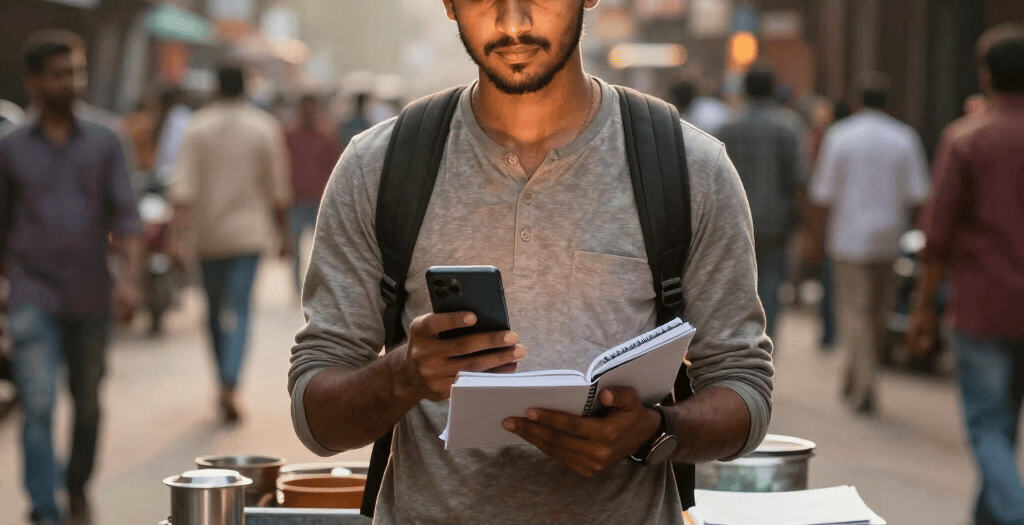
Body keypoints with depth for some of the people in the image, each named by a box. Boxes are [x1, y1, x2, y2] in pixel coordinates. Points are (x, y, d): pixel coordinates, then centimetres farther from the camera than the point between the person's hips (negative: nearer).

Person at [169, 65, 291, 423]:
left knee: (215, 309, 15)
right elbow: (278, 188, 2)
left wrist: (179, 228, -9)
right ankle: (230, 386, -21)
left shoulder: (198, 126, 0)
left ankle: (225, 383, 24)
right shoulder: (265, 128, 0)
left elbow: (183, 183, -7)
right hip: (249, 231, -1)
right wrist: (282, 230, 13)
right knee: (239, 310, -5)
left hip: (208, 233, 1)